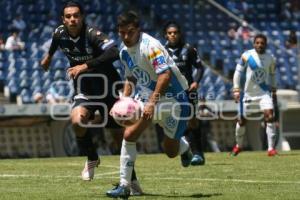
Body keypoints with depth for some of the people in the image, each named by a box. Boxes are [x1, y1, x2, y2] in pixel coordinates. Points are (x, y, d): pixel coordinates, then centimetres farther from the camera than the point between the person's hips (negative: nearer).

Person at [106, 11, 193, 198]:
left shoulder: (150, 46, -23)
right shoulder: (125, 51, 3)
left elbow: (166, 75, -32)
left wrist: (152, 102, -36)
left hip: (173, 98, -6)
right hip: (146, 97, 6)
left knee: (171, 151, 5)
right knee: (129, 135, -17)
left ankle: (184, 147, 44)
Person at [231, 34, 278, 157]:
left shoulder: (270, 59, -1)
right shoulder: (247, 56, -11)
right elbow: (238, 72, -5)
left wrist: (273, 90, 16)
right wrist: (236, 90, -9)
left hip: (264, 92, 1)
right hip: (247, 92, -1)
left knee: (269, 116, -17)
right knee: (242, 121, 8)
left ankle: (271, 149, -15)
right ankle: (238, 145, 33)